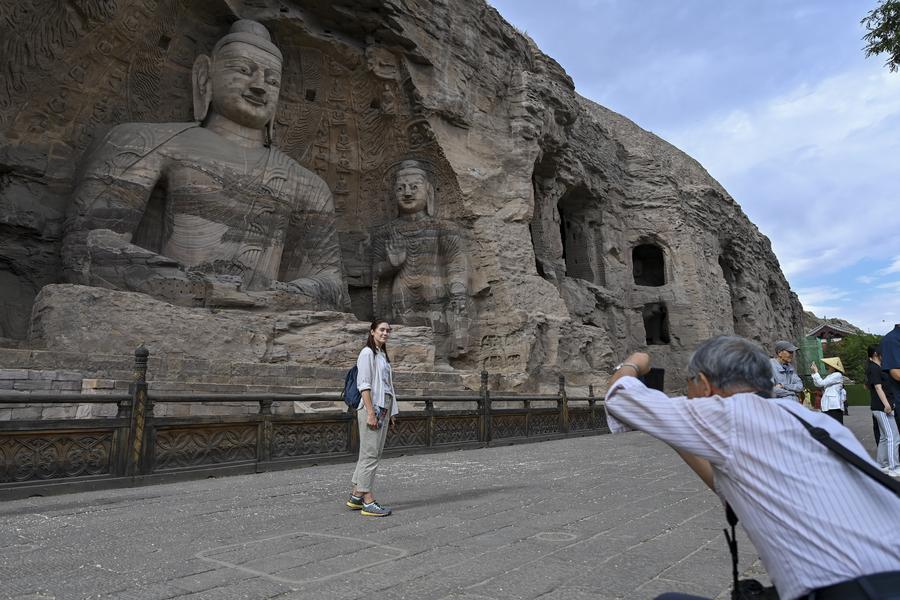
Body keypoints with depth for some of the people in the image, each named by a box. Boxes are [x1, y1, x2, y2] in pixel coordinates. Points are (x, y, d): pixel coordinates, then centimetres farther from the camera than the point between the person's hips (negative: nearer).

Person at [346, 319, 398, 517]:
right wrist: (370, 412, -20)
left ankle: (356, 496, 21)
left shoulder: (383, 354, 18)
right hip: (371, 406, -9)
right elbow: (364, 385, -15)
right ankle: (368, 502, 0)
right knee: (370, 454, -5)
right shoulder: (367, 353, -8)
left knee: (374, 453, 12)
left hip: (384, 408, 9)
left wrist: (391, 411, 16)